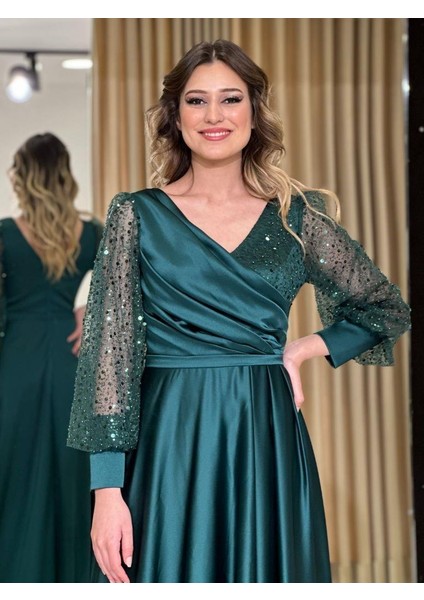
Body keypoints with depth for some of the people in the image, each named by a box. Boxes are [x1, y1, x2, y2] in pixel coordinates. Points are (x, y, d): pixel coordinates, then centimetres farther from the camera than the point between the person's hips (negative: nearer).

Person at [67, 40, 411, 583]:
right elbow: (109, 350, -5)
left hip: (269, 443, 2)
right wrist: (107, 489, -12)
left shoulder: (296, 216, 7)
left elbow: (389, 310, 17)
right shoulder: (136, 214, 1)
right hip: (168, 445, -2)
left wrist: (303, 350, 3)